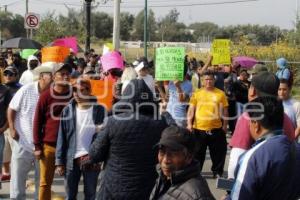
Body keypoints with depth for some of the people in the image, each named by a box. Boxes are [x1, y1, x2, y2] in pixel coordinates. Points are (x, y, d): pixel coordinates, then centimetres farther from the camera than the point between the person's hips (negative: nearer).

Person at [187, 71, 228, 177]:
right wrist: (189, 124, -6)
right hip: (199, 129, 0)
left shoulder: (220, 94, 1)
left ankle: (217, 172, 23)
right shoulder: (197, 93, 3)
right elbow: (191, 110, 3)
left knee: (218, 152, 8)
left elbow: (224, 111, 4)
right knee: (197, 153, 10)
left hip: (216, 129, 0)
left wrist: (225, 125, 1)